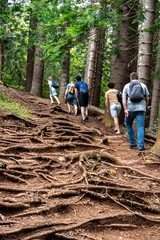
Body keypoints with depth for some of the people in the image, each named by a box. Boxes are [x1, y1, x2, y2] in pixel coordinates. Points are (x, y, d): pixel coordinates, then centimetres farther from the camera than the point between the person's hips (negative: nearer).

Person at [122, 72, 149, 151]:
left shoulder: (127, 86, 8)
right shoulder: (143, 86, 11)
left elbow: (124, 98, -4)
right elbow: (147, 99, 9)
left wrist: (125, 109, -10)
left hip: (130, 109, 0)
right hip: (141, 109, 0)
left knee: (128, 124, 19)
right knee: (140, 127, -1)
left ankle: (133, 142, 16)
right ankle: (141, 146, -10)